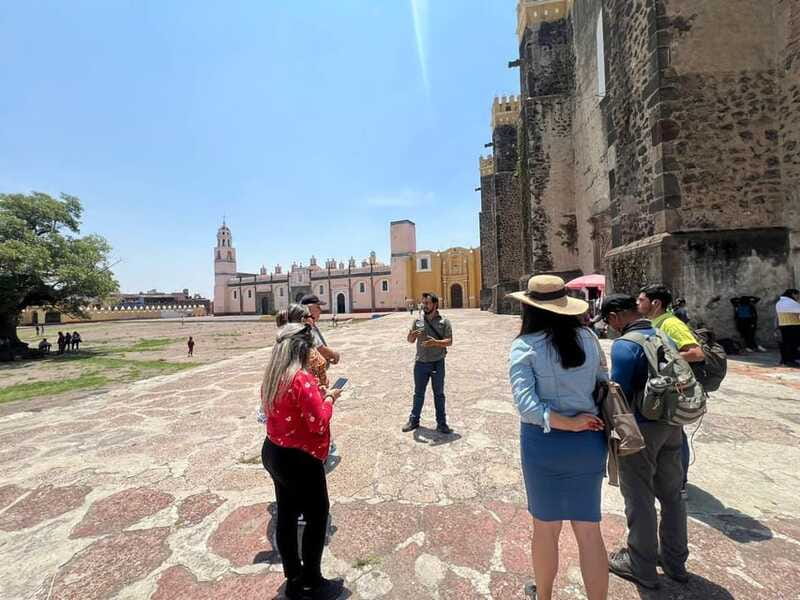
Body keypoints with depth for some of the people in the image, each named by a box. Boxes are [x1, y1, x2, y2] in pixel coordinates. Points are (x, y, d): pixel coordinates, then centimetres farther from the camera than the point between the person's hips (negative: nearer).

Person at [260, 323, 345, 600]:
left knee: (286, 516, 21)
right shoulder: (302, 379, -27)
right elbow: (319, 423, -24)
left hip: (273, 452, 9)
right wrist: (329, 398, -9)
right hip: (299, 460, -9)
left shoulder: (271, 377, 0)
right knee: (316, 518, 12)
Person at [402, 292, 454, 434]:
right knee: (418, 393, 14)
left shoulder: (444, 322, -4)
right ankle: (414, 420, 28)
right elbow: (410, 341, 7)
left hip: (437, 363, -2)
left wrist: (436, 342, -27)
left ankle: (441, 423, 23)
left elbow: (449, 341, -9)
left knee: (439, 394, 10)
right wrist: (411, 336, -17)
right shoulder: (417, 321, 3)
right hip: (420, 363, 2)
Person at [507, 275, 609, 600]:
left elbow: (525, 401, -21)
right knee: (589, 530, 18)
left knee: (546, 528, 19)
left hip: (544, 442, -2)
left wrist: (567, 424, -13)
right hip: (589, 441, 3)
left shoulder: (524, 346, -13)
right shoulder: (588, 338, -2)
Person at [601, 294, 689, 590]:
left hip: (640, 429, -7)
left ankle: (642, 568, 27)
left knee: (640, 500, 9)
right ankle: (675, 561, 39)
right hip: (672, 425, 8)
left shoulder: (624, 345, -19)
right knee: (672, 494, 21)